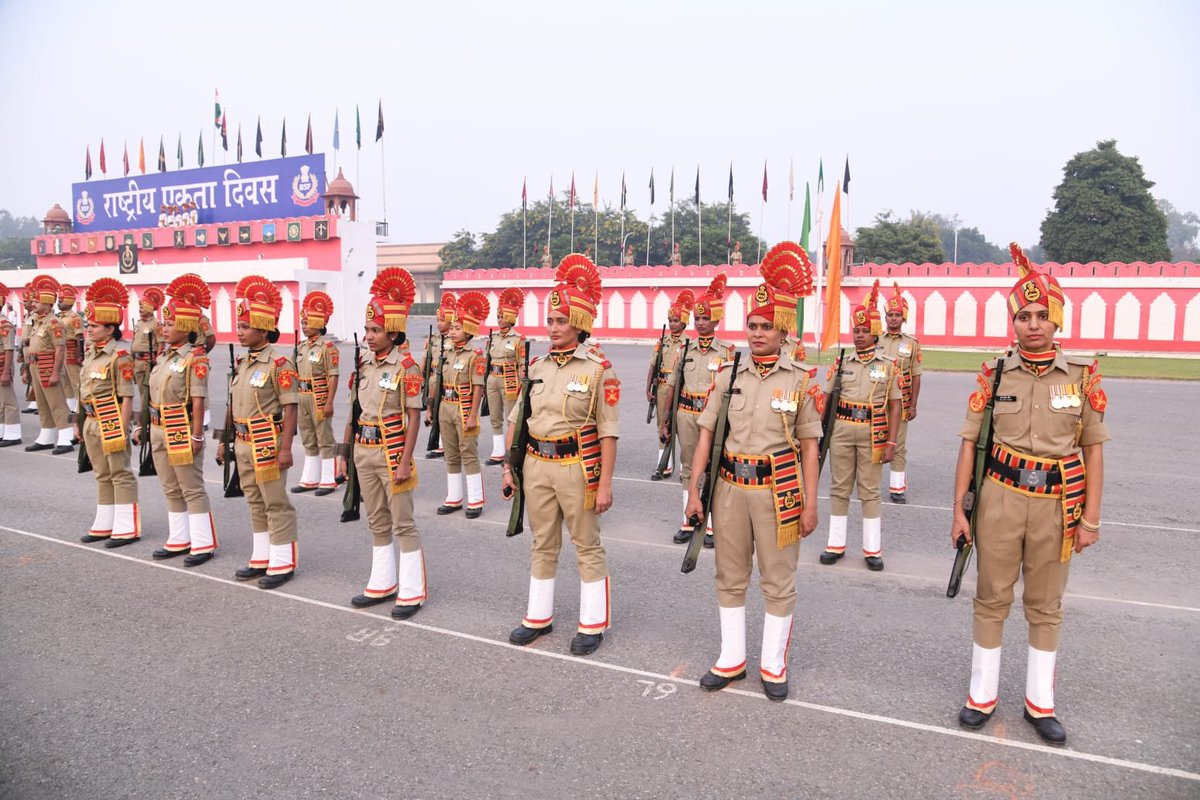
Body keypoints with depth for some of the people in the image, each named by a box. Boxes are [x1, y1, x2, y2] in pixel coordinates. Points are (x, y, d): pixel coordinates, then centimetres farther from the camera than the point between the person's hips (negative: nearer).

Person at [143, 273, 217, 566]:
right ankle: (179, 540, 26)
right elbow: (156, 395, 14)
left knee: (192, 490, 0)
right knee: (171, 490, 15)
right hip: (159, 431, 8)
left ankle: (203, 544, 8)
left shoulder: (195, 358, -14)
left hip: (181, 432, -8)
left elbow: (198, 400, -17)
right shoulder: (165, 356, 10)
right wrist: (148, 427, 15)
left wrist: (197, 436, -19)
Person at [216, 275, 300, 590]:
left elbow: (290, 408, -16)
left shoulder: (278, 364, -14)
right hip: (243, 443, 8)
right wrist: (225, 441, 17)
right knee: (255, 504, 16)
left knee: (276, 504, 1)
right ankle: (262, 558, 28)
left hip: (267, 443, -8)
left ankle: (283, 563, 11)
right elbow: (234, 406, 16)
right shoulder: (242, 363, 10)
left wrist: (285, 448, -20)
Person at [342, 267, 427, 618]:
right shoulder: (363, 365, 7)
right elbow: (355, 411, 13)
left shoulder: (406, 367, -12)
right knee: (377, 522, 16)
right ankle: (383, 583, 28)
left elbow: (414, 417, -13)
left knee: (403, 523, 1)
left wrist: (405, 461, -16)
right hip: (364, 452, 7)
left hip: (391, 451, -7)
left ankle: (412, 592, 11)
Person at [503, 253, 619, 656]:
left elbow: (608, 432, -10)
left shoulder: (598, 370, -9)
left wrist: (605, 483, -13)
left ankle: (593, 624, 20)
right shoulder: (537, 367, 6)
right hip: (536, 465, 5)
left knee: (587, 547, 8)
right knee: (543, 545, 16)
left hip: (577, 467, -5)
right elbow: (517, 420, 10)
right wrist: (509, 468, 8)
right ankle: (539, 617, 30)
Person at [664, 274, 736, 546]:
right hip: (686, 415, 3)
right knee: (689, 468, 11)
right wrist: (663, 422, 6)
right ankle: (688, 522, 21)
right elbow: (671, 387, 8)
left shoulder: (728, 352, -3)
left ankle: (711, 525, 15)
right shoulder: (685, 349, 6)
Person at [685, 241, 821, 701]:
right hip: (730, 487, 3)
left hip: (777, 490, -2)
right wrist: (694, 490, -1)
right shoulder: (729, 376, 3)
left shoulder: (800, 381, -4)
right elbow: (707, 434, 3)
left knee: (778, 582, 9)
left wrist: (810, 504, -3)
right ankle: (731, 659, 30)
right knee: (730, 578, 14)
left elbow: (808, 446, -1)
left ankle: (773, 665, 26)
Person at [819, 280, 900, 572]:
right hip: (841, 431, 2)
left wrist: (891, 442, -5)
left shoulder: (888, 365, 0)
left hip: (872, 433, -2)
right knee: (839, 489, 9)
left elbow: (894, 406, 1)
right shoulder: (841, 363, 5)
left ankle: (872, 549, 16)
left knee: (869, 491, 6)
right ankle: (836, 544, 19)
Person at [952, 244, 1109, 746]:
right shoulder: (994, 375, -2)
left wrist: (1090, 518, -1)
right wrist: (959, 510, -3)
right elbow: (970, 443, 0)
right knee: (991, 600, 10)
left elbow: (1093, 449, 2)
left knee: (1046, 607, 13)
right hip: (999, 499, 0)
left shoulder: (1083, 376, -1)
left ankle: (1040, 702, 29)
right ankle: (983, 694, 25)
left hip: (1057, 505, 0)